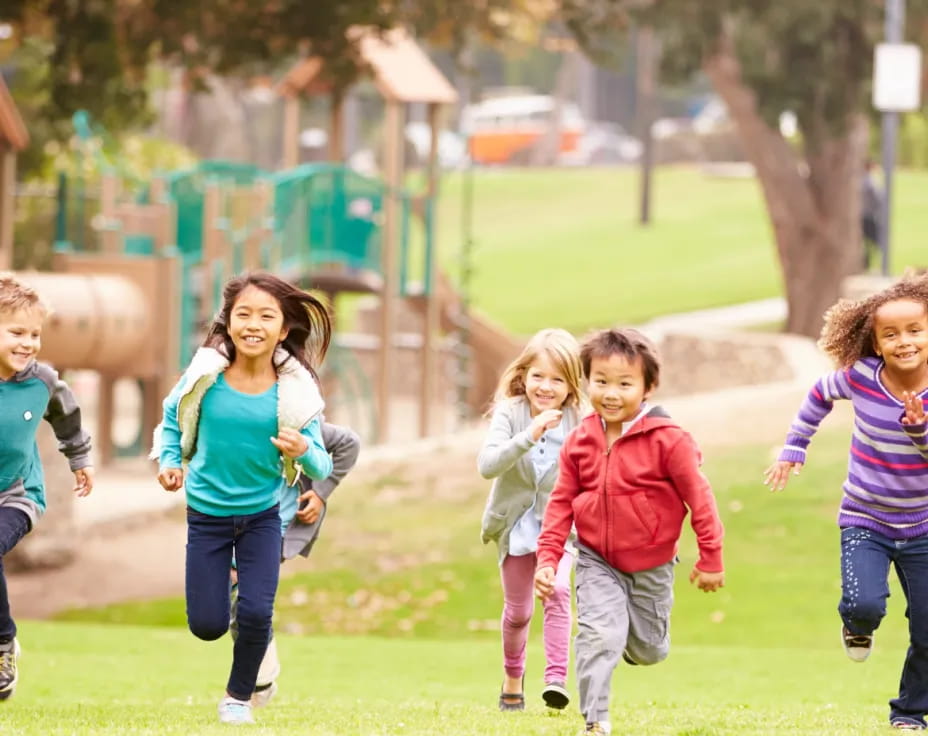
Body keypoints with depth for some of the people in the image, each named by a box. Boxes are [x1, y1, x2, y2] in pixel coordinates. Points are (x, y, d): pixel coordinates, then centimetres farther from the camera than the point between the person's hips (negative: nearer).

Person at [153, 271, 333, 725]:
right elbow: (172, 418, 3)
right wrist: (170, 462, -13)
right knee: (207, 626, 2)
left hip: (262, 515, -1)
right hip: (207, 513, 1)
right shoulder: (205, 375, -17)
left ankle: (239, 695, 20)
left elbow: (322, 467, -15)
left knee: (256, 614, -10)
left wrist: (305, 451, -37)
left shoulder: (294, 391, -18)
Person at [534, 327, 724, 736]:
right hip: (596, 560, 1)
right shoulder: (579, 441, -7)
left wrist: (710, 559, -8)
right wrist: (547, 557, -6)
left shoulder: (667, 439, -19)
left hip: (650, 564, -1)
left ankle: (639, 636, 53)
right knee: (598, 634, -17)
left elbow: (698, 497, -13)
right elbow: (561, 502, 0)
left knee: (648, 650, 15)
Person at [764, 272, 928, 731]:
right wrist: (793, 449, 11)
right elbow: (820, 395, 8)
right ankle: (858, 627, 13)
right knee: (864, 604, -24)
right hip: (865, 522, -1)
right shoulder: (861, 377, -13)